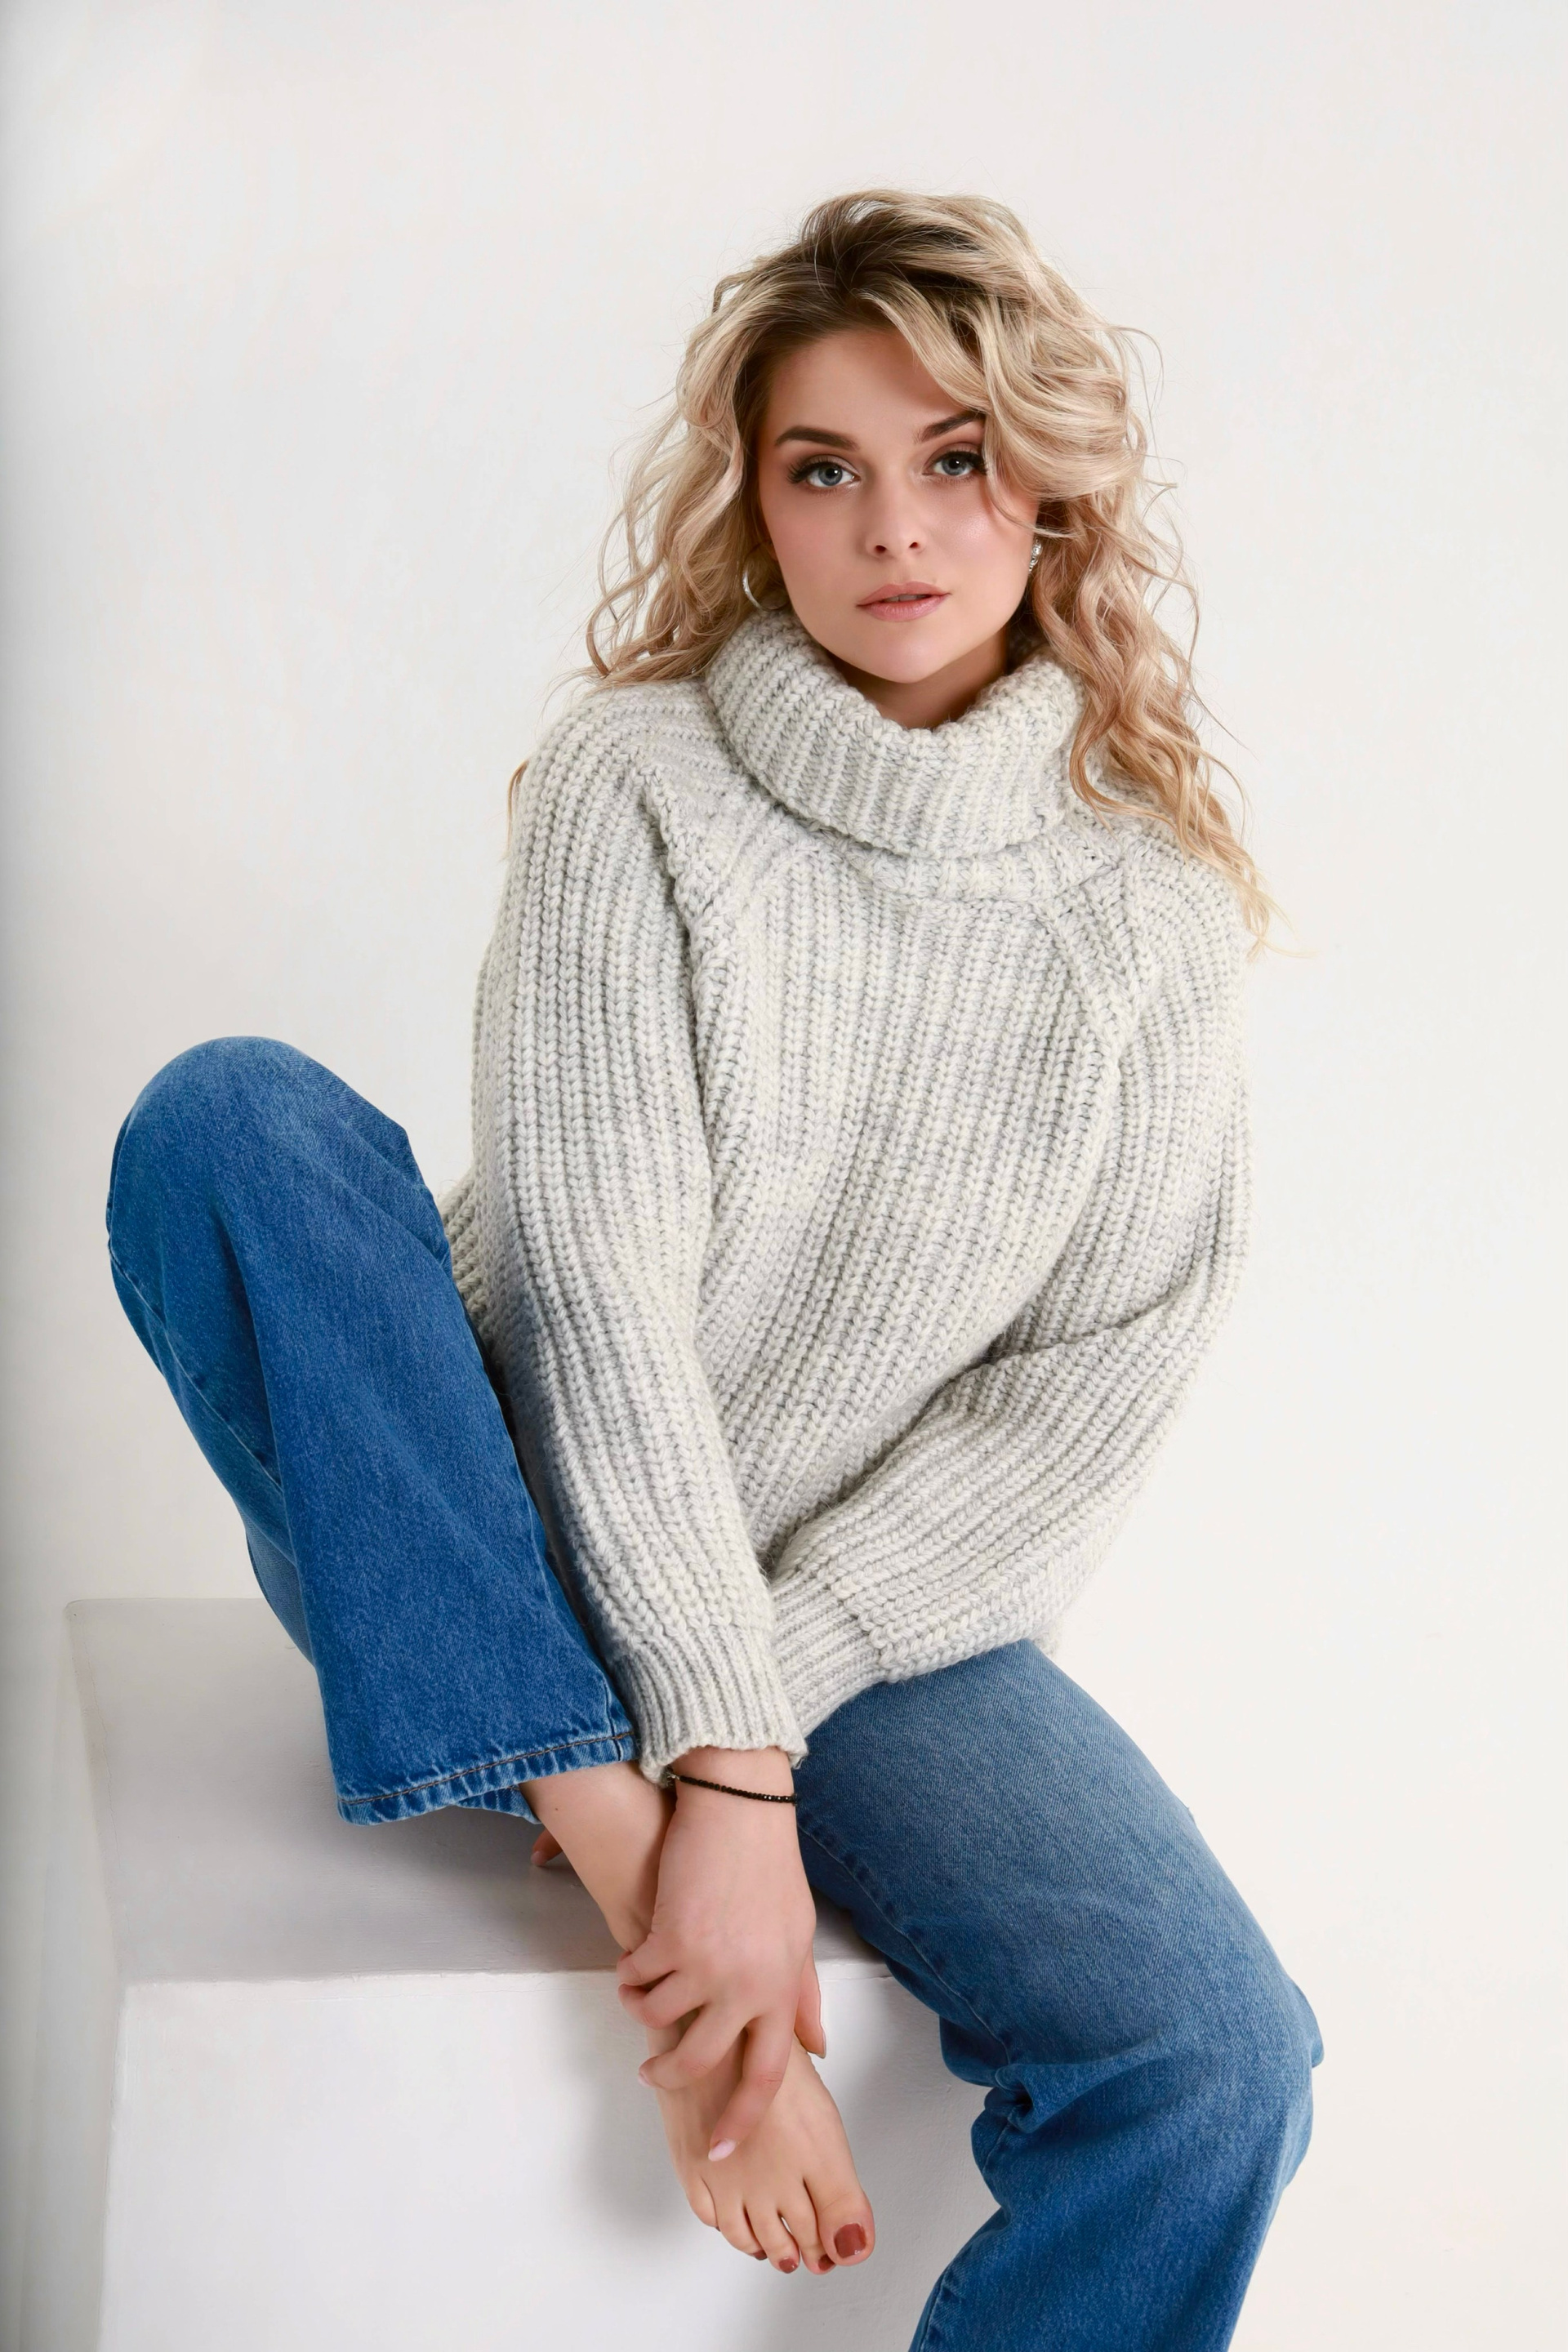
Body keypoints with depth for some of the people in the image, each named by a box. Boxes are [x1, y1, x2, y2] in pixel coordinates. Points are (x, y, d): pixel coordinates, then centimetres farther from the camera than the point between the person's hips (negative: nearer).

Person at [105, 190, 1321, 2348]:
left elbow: (1100, 1382, -4)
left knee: (1215, 2068, -23)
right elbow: (594, 1279, -16)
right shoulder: (639, 786, -6)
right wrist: (717, 1764, -24)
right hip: (503, 1553, 0)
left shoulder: (1151, 911, 1)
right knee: (233, 1110, -25)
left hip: (871, 1612, 1)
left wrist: (773, 1694, -16)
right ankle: (628, 1862, -29)